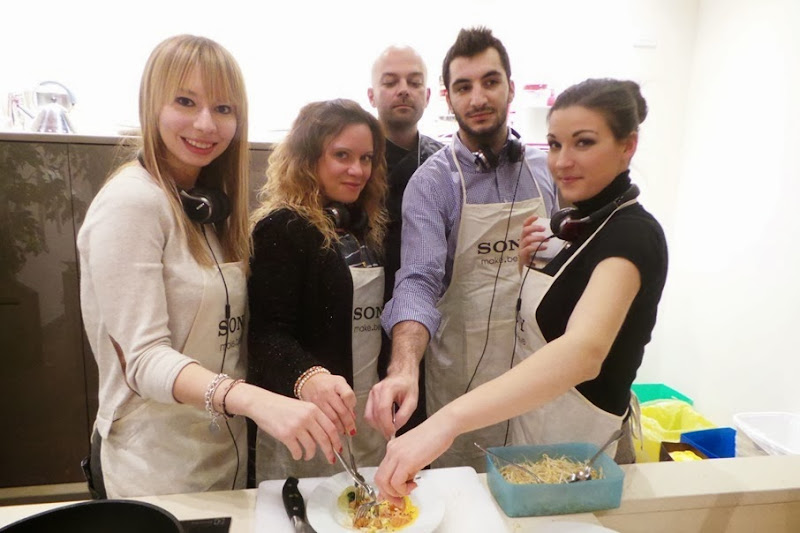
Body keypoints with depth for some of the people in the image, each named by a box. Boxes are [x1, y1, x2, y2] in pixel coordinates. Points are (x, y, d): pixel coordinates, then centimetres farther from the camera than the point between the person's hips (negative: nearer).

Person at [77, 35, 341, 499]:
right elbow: (145, 358, -23)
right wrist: (254, 399, -38)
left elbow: (220, 336, 4)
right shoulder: (131, 202, -18)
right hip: (156, 466, -7)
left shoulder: (208, 204, 5)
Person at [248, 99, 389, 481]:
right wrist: (306, 376, -38)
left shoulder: (366, 227, 10)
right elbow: (267, 331, -21)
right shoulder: (281, 228, -12)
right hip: (307, 424, -7)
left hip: (368, 415, 7)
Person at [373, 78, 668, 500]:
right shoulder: (570, 221, 1)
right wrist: (526, 265, -9)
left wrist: (446, 421, -54)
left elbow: (584, 351, -42)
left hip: (580, 448, -7)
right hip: (527, 424, 7)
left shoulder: (633, 235, -24)